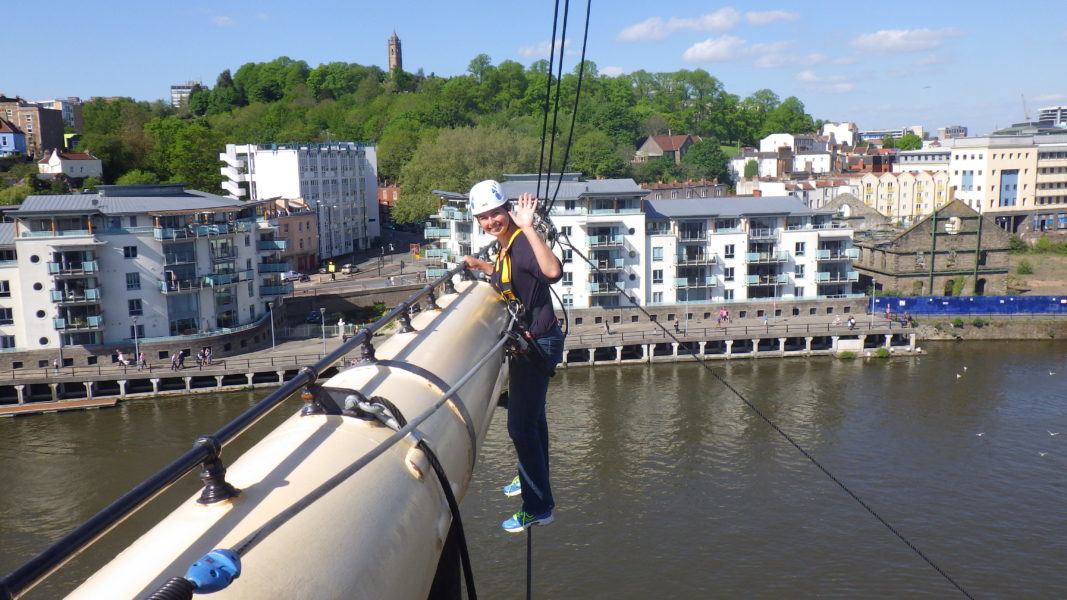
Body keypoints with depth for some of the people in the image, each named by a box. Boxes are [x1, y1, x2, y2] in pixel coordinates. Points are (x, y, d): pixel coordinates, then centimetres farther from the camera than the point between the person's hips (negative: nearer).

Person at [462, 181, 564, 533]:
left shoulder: (522, 243, -24)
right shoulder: (507, 246, 6)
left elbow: (553, 272, -46)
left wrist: (528, 228, -46)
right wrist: (480, 265, 28)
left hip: (537, 343, -10)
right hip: (525, 342, 10)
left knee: (521, 425, -6)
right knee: (530, 416, 26)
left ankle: (538, 508, 6)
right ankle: (532, 480, 46)